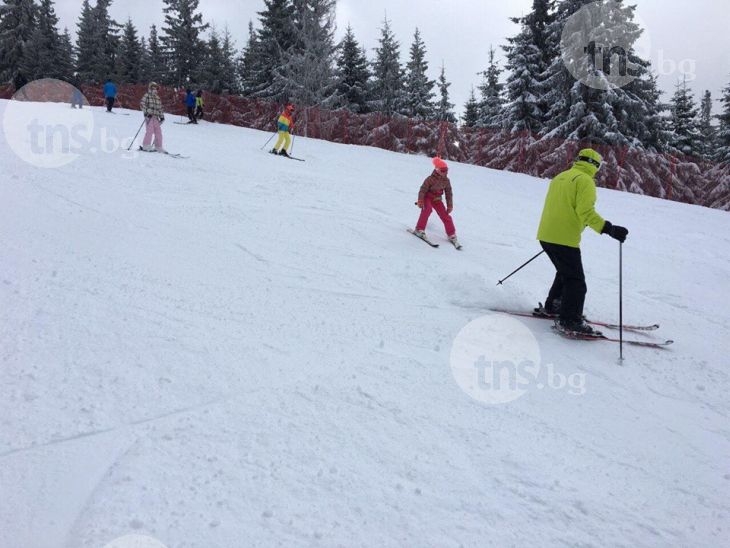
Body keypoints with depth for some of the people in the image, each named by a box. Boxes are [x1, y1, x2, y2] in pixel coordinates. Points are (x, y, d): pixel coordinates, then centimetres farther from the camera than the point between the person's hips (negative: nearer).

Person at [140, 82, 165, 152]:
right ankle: (146, 146, -11)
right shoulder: (146, 96, 0)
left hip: (156, 117, 6)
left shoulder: (157, 98, 20)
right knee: (150, 130, -15)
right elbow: (142, 104, -8)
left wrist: (162, 116, 16)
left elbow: (160, 107, 23)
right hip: (149, 116, -6)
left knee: (158, 131, 2)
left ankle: (158, 147, 8)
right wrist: (146, 112, -18)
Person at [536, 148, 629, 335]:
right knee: (575, 281, -1)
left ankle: (552, 306, 32)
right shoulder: (585, 180, -9)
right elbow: (586, 211, -21)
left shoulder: (560, 177, 16)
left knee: (565, 272, 26)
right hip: (564, 239, -9)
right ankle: (569, 320, -4)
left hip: (546, 236, 9)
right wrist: (608, 228, -24)